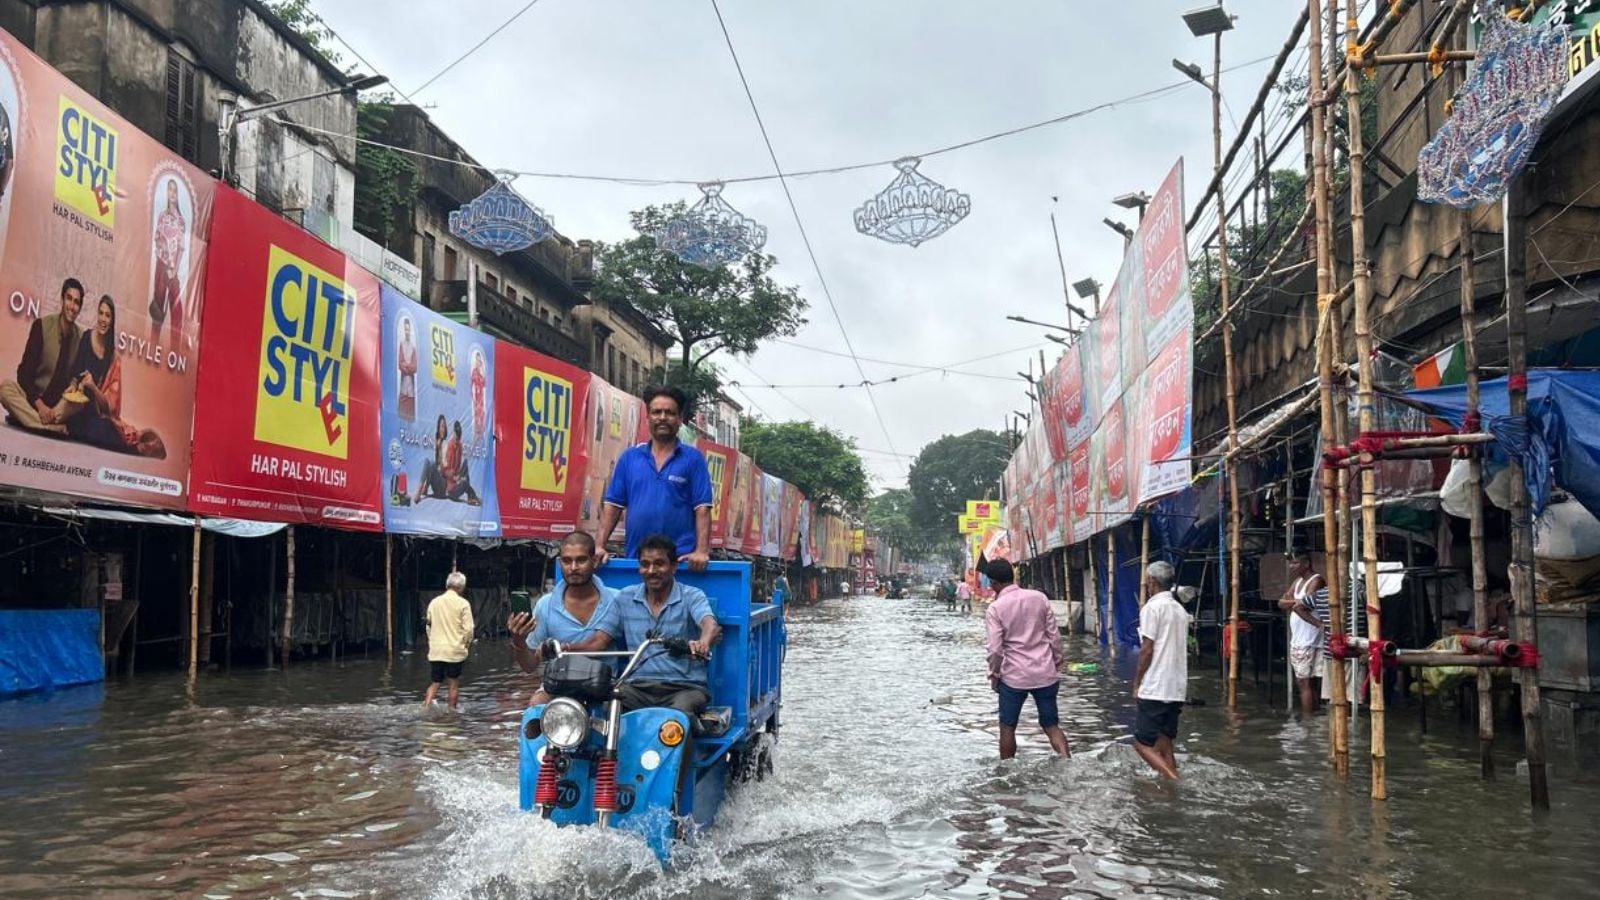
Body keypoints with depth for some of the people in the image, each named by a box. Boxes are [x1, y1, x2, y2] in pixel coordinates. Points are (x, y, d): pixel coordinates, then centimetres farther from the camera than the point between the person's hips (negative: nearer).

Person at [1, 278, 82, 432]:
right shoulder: (41, 326, -7)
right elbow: (24, 371, -9)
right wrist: (39, 403, -23)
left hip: (58, 404, 2)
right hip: (32, 398, -2)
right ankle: (52, 426, -37)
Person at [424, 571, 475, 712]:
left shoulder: (434, 602, 5)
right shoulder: (463, 603, -8)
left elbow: (429, 626, 10)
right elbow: (468, 629, -10)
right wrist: (467, 644, 6)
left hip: (436, 651, 4)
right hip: (455, 650, -4)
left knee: (435, 682, 13)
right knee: (454, 682, 9)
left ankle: (426, 706, -4)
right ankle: (452, 710, 13)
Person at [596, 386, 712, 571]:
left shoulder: (693, 458, 2)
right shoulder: (629, 457, 10)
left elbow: (702, 508, -4)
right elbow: (613, 505, 9)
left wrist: (702, 551, -15)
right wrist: (600, 546, -1)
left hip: (681, 559, -3)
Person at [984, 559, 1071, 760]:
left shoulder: (995, 608, -10)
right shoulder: (1039, 598, 0)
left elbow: (995, 649, -12)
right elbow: (1054, 636, 3)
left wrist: (994, 675, 3)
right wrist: (1057, 664, 14)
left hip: (1013, 676, -3)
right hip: (1045, 674, 3)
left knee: (1007, 727, 12)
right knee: (1051, 725, 11)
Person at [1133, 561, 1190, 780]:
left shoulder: (1153, 607, -10)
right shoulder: (1180, 609, 14)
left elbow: (1147, 650, -13)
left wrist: (1136, 683, -4)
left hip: (1155, 689, -8)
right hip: (1177, 689, 8)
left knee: (1143, 743, -4)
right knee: (1164, 745, 11)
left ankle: (1174, 783, -18)